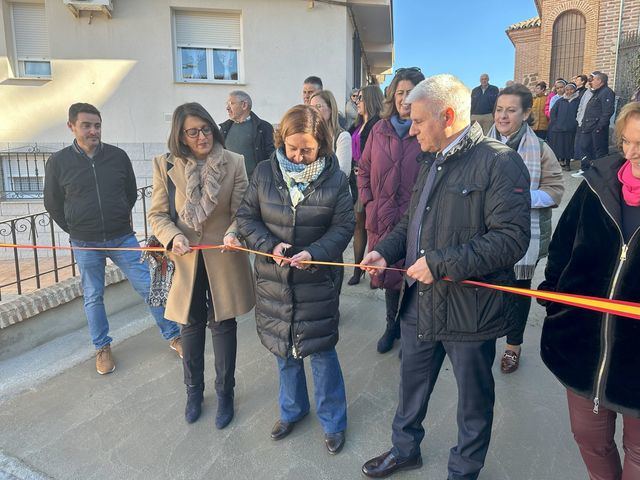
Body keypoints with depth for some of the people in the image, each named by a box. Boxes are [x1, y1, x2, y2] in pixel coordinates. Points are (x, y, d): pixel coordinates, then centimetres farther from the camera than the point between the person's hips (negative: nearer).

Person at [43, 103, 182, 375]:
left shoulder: (118, 156, -3)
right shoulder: (58, 162, -5)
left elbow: (131, 193, 11)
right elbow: (53, 204, 6)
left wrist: (119, 221, 11)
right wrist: (76, 230, 6)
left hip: (122, 238, 1)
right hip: (85, 245, 0)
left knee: (148, 287, 2)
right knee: (93, 297, 11)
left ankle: (173, 336, 15)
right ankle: (102, 348, 29)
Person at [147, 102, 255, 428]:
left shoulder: (233, 163, -8)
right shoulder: (165, 165, -4)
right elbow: (157, 214, -1)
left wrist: (234, 232, -27)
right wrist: (173, 237, -20)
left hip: (223, 259, -1)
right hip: (185, 259, 1)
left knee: (223, 325, 11)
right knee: (192, 326, 17)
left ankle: (225, 393, 32)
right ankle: (194, 390, 40)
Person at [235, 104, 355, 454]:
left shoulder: (335, 179, -9)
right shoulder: (265, 173, -4)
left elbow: (343, 226, -7)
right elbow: (246, 216, 1)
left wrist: (313, 252, -23)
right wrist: (269, 245, -16)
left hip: (317, 281, -3)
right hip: (274, 280, 3)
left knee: (320, 350, 5)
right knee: (284, 349, 18)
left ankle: (333, 421, 29)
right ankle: (292, 409, 43)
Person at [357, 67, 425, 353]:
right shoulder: (380, 129, 7)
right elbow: (364, 169, 15)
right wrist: (367, 201, 6)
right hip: (382, 218, 4)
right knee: (388, 273, 18)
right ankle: (392, 326, 38)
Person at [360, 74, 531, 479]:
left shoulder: (500, 161, -16)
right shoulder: (433, 162, 12)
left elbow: (511, 239, -24)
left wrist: (440, 263, -24)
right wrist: (386, 251, 1)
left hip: (470, 312, -7)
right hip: (420, 305, 8)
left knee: (474, 400, 16)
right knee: (412, 385, 24)